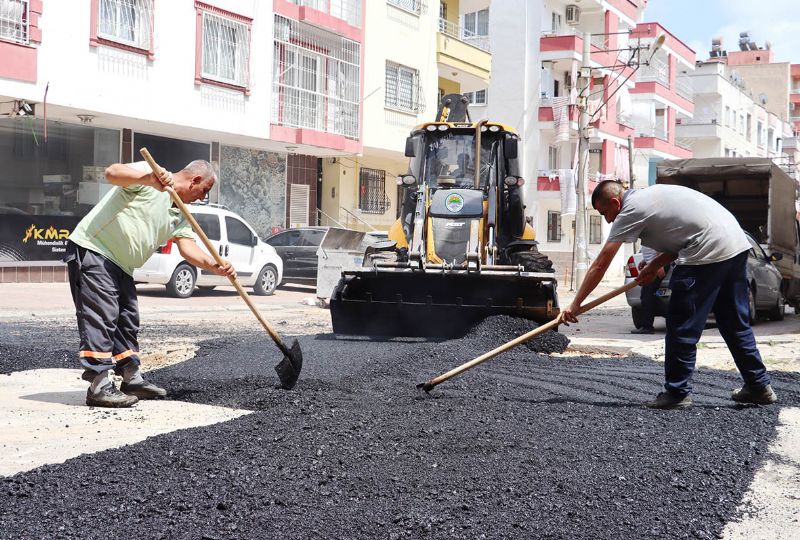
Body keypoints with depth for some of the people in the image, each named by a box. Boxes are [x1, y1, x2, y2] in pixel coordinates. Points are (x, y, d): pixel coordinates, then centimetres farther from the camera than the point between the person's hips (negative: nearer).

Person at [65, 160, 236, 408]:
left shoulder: (179, 216, 14)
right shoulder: (148, 174, -10)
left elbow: (188, 247, 3)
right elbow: (112, 172, -26)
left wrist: (214, 266, -16)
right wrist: (149, 180, -44)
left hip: (120, 266, 10)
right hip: (92, 249, -10)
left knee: (128, 318, 14)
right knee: (102, 317, -14)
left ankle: (132, 378, 25)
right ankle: (100, 386, -14)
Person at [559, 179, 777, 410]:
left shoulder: (631, 210, -4)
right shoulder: (649, 195, 22)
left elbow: (600, 264, -2)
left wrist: (575, 304, 2)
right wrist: (654, 265, 14)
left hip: (708, 251, -9)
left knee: (682, 327, -2)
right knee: (735, 323, 17)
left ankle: (677, 393, 2)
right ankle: (759, 386, 24)